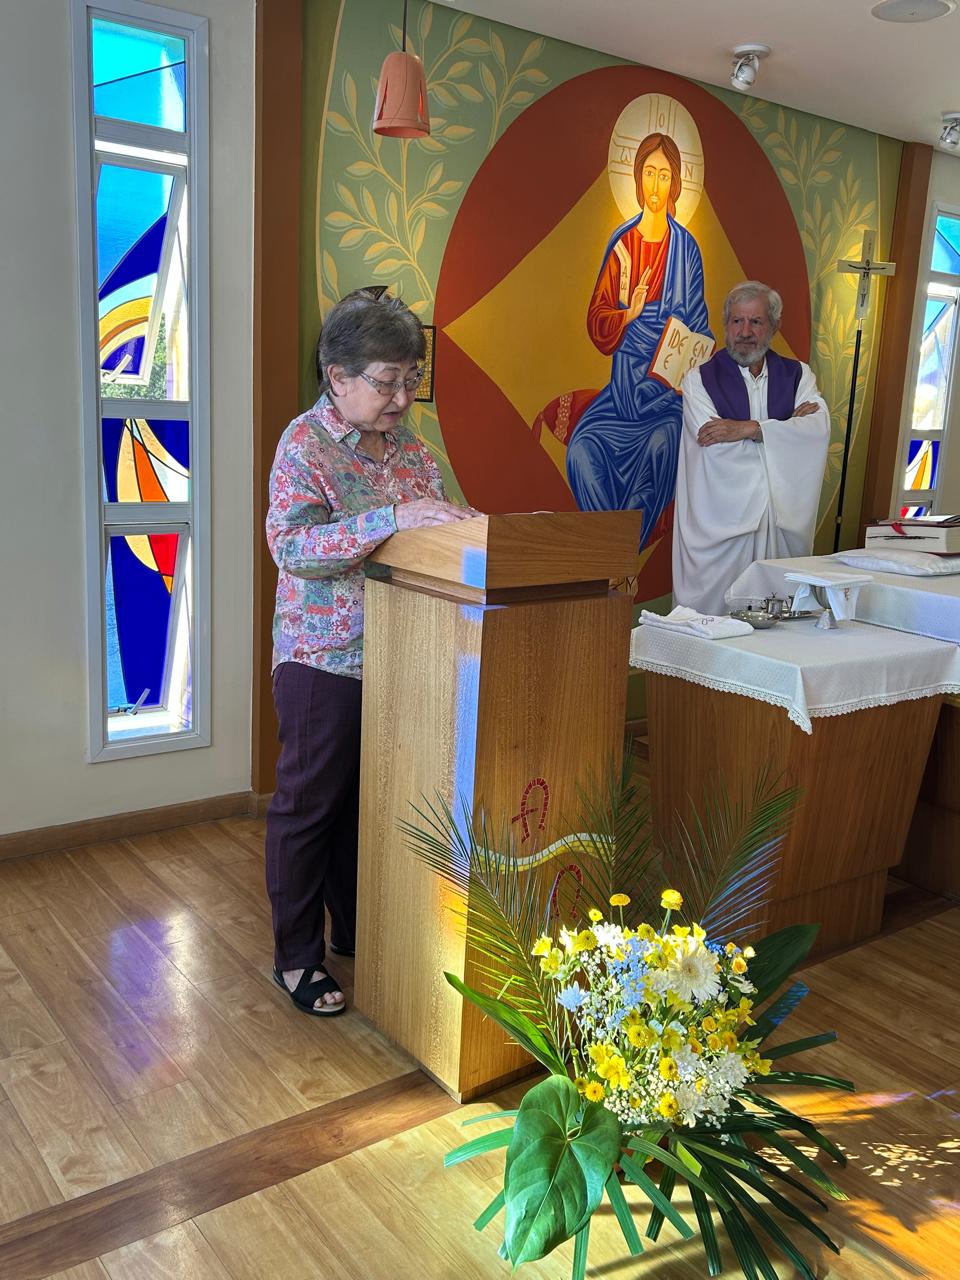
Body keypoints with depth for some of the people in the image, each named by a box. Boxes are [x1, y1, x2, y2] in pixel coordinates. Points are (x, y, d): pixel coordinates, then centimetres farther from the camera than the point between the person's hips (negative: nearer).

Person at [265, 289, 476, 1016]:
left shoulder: (408, 446, 7)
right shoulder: (306, 444, -12)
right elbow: (290, 546, -25)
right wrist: (393, 519, -34)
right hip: (324, 658, -6)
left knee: (369, 798, 17)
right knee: (309, 803, 7)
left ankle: (356, 929, 35)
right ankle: (297, 955, 23)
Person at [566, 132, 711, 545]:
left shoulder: (686, 248, 3)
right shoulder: (622, 243, 7)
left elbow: (699, 326, 6)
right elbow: (596, 318, 5)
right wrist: (628, 315, -15)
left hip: (669, 383, -2)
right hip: (625, 380, 2)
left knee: (662, 444, -32)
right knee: (582, 449, -23)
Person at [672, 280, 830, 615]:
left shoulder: (798, 375, 13)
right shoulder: (699, 379, 4)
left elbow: (819, 428, -6)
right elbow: (716, 448, -11)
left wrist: (749, 429, -16)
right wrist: (788, 425, -3)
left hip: (785, 522, 3)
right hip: (720, 522, -2)